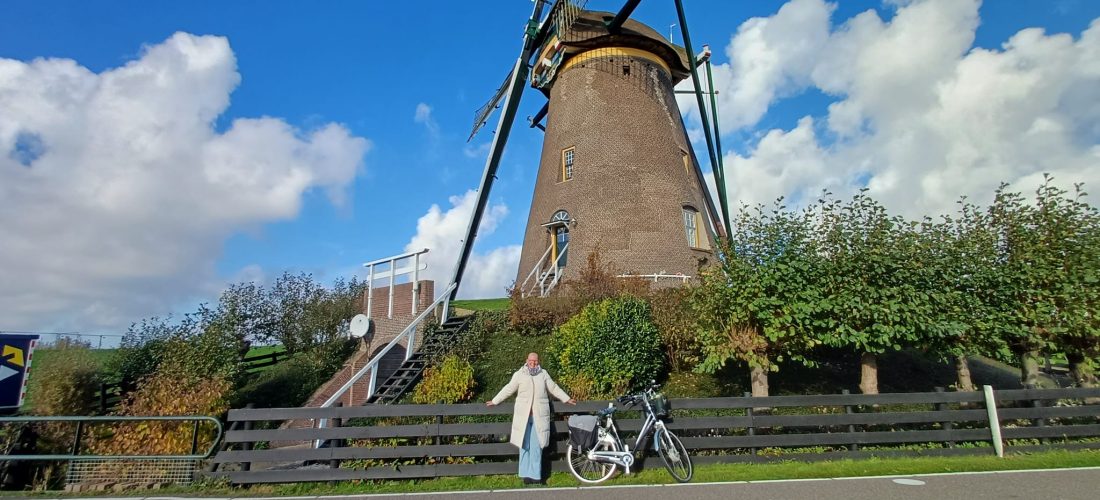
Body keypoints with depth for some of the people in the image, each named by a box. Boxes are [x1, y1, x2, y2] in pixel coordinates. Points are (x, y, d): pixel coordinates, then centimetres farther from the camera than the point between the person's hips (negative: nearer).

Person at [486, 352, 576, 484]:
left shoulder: (543, 374, 10)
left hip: (539, 416, 1)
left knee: (537, 446, 0)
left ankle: (535, 475, 5)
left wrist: (567, 399, 22)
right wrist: (494, 401, 12)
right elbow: (508, 389, 10)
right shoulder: (519, 374, 5)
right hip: (523, 416, 0)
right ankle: (526, 474, 10)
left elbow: (554, 388, 19)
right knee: (524, 445, 1)